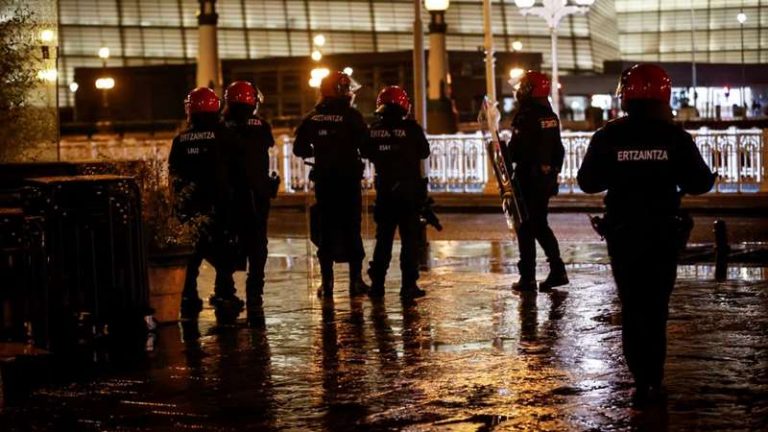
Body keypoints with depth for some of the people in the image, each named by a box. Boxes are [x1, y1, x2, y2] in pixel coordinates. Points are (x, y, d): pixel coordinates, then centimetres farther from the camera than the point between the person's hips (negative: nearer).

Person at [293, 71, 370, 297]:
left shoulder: (312, 118, 1)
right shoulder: (352, 116, -9)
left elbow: (299, 149, 4)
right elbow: (366, 146, -11)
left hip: (323, 180, 3)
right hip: (349, 179, -3)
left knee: (325, 230, 7)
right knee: (351, 230, 3)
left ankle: (327, 282, 6)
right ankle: (356, 280, 2)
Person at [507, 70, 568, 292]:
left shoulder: (526, 117, -17)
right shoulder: (551, 116, 9)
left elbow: (516, 150, -21)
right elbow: (559, 149, 16)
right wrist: (554, 170, 24)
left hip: (528, 178, -8)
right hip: (547, 178, 8)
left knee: (526, 227, -1)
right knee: (540, 224, 17)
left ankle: (528, 278, 0)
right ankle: (557, 271, 12)